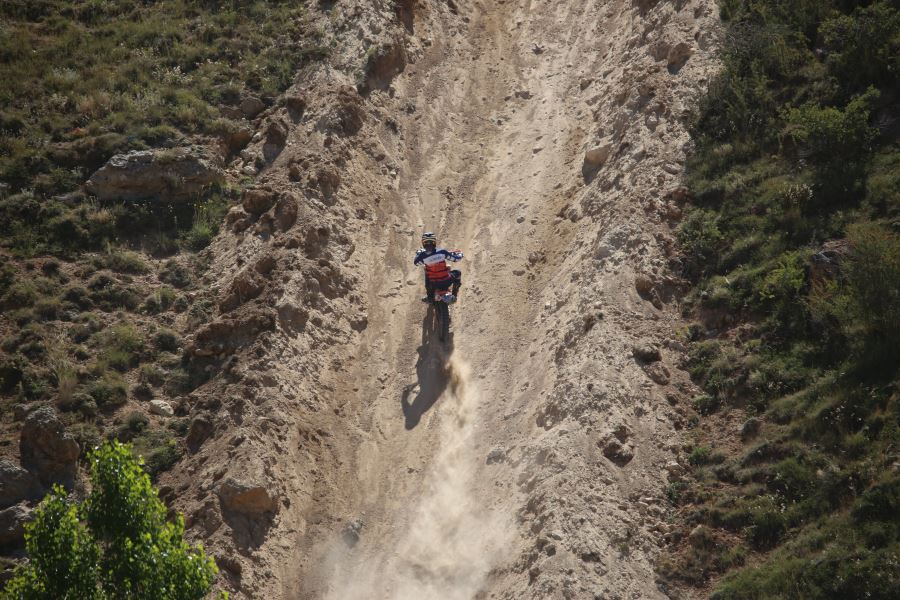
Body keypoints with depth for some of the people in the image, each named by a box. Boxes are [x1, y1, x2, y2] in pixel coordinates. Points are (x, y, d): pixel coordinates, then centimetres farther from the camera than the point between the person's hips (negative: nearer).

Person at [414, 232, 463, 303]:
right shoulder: (442, 252, -13)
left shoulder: (423, 255, -15)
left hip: (433, 284, 1)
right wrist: (459, 254, 22)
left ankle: (429, 296, 42)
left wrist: (418, 253, 28)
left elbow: (416, 262, 8)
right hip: (446, 282, -1)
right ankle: (454, 295, 28)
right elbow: (457, 258, -2)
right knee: (458, 273, 28)